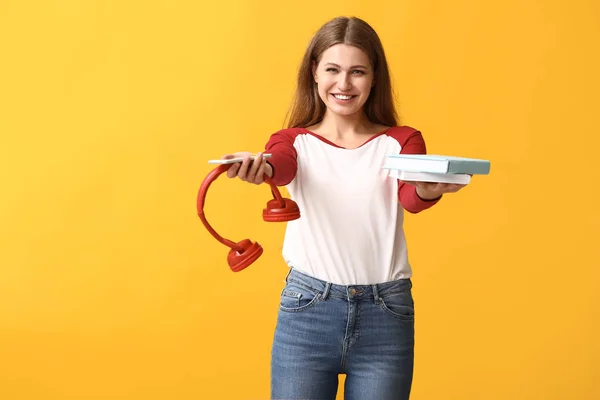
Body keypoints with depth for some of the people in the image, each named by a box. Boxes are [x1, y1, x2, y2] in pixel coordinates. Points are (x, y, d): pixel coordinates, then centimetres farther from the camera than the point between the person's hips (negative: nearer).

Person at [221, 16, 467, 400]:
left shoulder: (401, 141, 5)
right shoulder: (294, 141, 5)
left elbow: (410, 196, -16)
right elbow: (281, 165, -18)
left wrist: (430, 189, -40)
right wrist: (258, 167, -43)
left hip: (386, 313, 0)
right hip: (306, 309, 0)